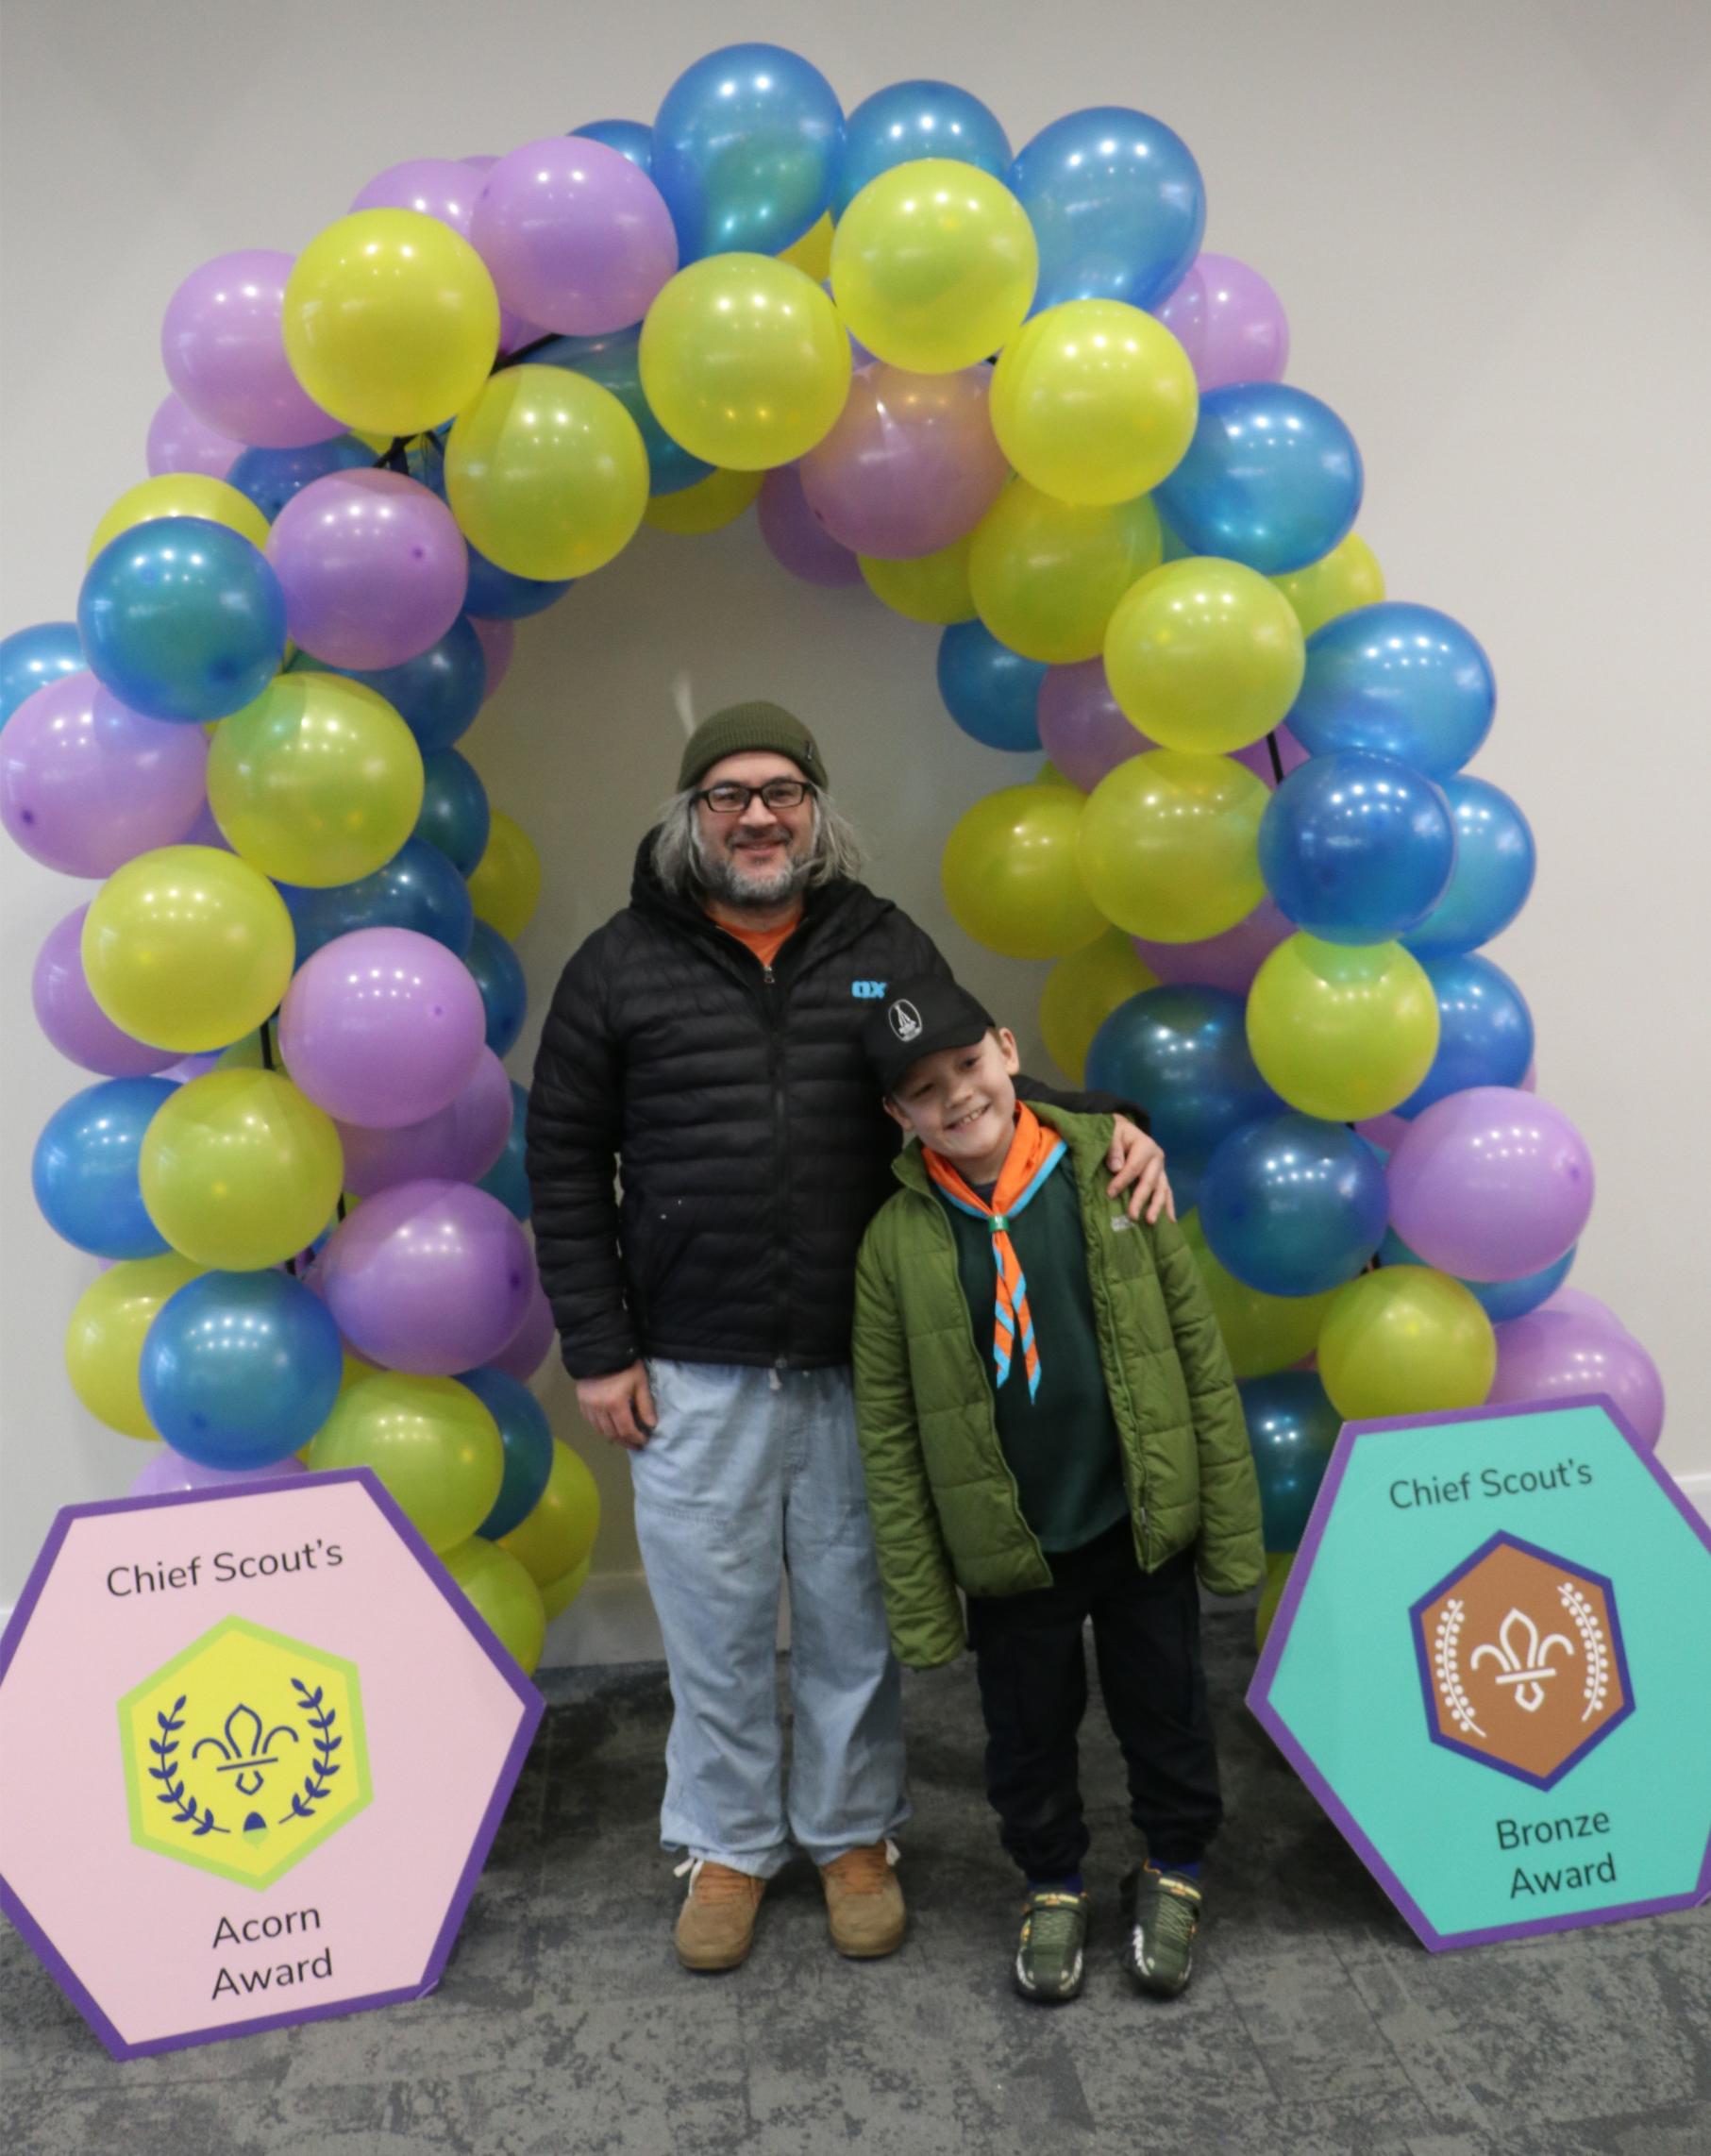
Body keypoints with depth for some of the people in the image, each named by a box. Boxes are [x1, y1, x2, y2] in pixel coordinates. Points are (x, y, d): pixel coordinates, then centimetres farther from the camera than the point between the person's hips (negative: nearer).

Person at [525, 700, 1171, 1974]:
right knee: (716, 1625, 12)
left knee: (854, 1619, 14)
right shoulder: (623, 965, 1)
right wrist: (597, 1349, -1)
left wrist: (1106, 1126, -8)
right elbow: (566, 1164, 3)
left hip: (858, 1367, 1)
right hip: (692, 1376, 0)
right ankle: (728, 1844, 35)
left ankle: (854, 1833, 36)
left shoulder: (889, 950, 5)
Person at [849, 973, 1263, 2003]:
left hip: (1142, 1527, 0)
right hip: (1008, 1550, 0)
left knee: (1166, 1712, 18)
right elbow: (889, 1435, -5)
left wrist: (1232, 1522, -3)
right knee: (1029, 1732, 17)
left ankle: (1173, 1868, 44)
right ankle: (1054, 1883, 44)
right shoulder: (896, 1241, -11)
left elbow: (1201, 1355, -4)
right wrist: (920, 1603, -3)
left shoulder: (1111, 1178, -11)